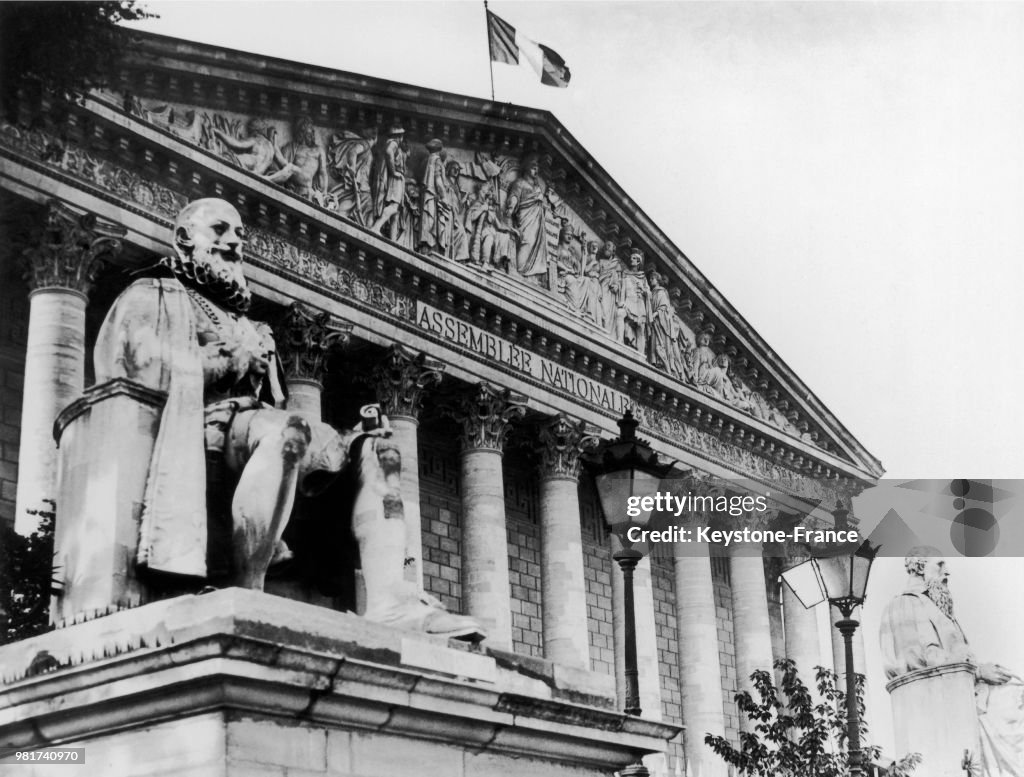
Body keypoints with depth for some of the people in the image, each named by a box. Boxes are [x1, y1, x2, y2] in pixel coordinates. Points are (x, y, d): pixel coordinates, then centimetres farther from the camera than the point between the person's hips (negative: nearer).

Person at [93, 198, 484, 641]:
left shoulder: (239, 318, 36)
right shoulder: (150, 296, 15)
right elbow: (146, 371, -6)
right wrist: (232, 360, -2)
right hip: (200, 430, -7)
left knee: (375, 447, -9)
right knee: (288, 431, -38)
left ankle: (388, 600, -29)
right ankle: (244, 588, -40)